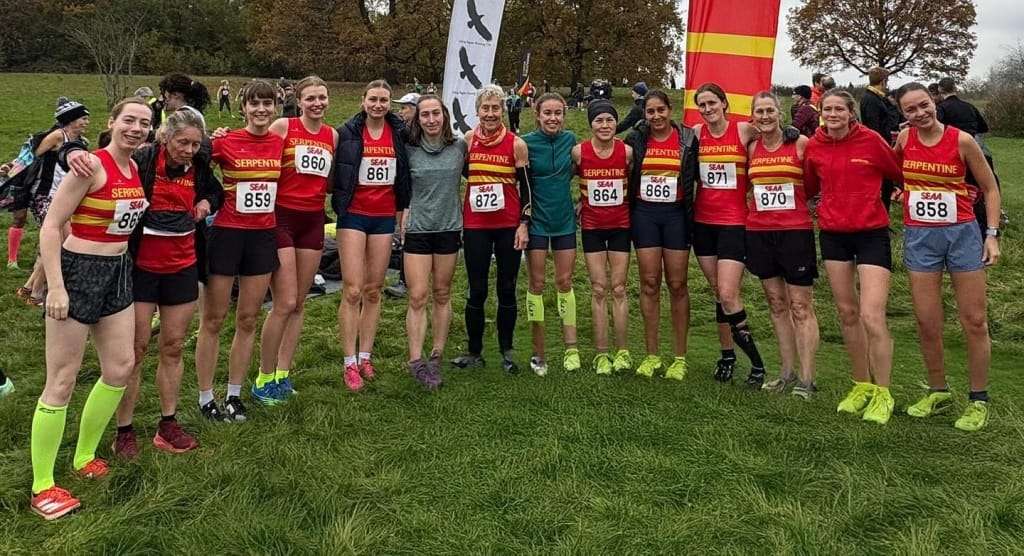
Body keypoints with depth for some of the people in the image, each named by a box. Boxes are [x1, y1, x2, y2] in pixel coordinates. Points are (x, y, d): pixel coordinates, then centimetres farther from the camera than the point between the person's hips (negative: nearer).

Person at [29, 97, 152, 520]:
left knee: (120, 368, 13)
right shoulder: (91, 165, -16)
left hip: (118, 272, 8)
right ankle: (42, 488, 9)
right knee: (62, 382, -2)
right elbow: (50, 227, -17)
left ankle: (84, 458, 32)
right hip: (78, 271, -8)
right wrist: (56, 286, -22)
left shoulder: (135, 168, 7)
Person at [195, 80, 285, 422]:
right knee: (213, 319, 5)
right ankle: (205, 398, 17)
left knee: (248, 319, 11)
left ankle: (234, 395, 24)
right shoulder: (225, 142, -9)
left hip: (263, 236, 4)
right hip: (227, 233, -4)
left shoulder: (281, 143, 2)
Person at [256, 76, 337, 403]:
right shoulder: (282, 127, -5)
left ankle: (283, 374, 21)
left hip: (314, 221, 5)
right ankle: (263, 379, 8)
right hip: (282, 217, -5)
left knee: (299, 303, 10)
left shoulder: (332, 136, 10)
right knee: (285, 303, -7)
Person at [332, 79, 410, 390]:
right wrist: (339, 202, -4)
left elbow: (405, 173, 12)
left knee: (374, 290, 9)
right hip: (354, 215, -3)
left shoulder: (400, 133, 4)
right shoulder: (347, 133, -5)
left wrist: (404, 207, 8)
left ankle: (365, 357, 19)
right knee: (353, 291, -6)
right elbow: (334, 172, 0)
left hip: (385, 217, 3)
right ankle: (350, 363, 2)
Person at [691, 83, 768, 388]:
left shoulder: (745, 131, -7)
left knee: (728, 296, -11)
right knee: (717, 293, 11)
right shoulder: (696, 134, 3)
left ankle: (757, 362, 5)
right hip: (703, 222, 4)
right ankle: (727, 354, 25)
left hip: (734, 222, -4)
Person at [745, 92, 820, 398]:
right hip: (759, 232, 5)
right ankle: (787, 372, 20)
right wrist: (754, 205, 8)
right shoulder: (751, 149, 8)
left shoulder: (800, 143, -4)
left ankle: (806, 378, 2)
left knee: (800, 306, -2)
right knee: (777, 304, 11)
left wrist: (794, 199, 0)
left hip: (795, 230, -4)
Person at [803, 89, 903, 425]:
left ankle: (882, 394, 5)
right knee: (847, 313, 11)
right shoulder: (813, 147, 1)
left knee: (872, 316, -10)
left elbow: (899, 174, 4)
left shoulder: (871, 140, -8)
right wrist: (831, 203, 7)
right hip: (833, 234, 4)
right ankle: (862, 386, 25)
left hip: (871, 233, -4)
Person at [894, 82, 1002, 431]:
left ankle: (978, 401, 16)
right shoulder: (904, 139, 0)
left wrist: (992, 234, -5)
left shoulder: (961, 140, -7)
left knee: (974, 321, 3)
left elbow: (990, 187, 1)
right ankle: (938, 393, 24)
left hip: (962, 233, -2)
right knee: (927, 323, 5)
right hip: (919, 237, 2)